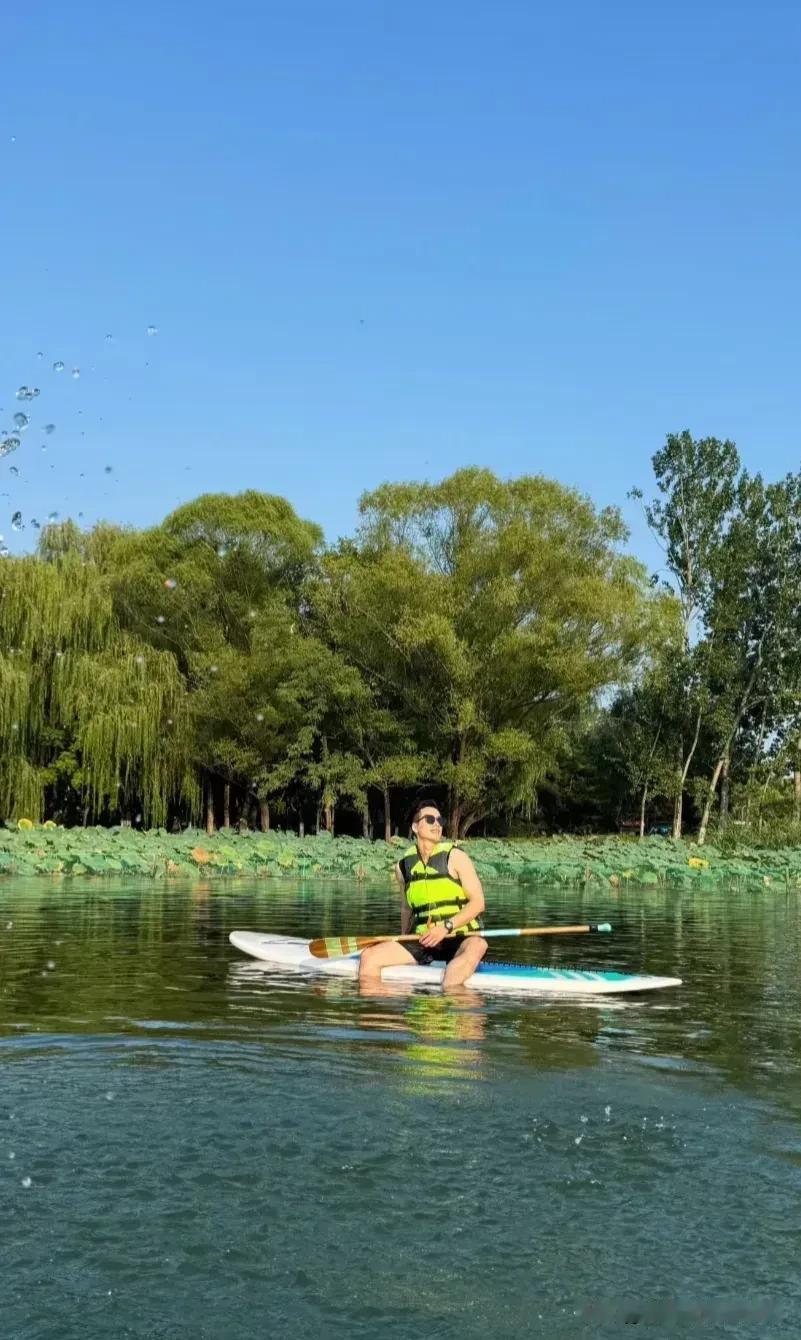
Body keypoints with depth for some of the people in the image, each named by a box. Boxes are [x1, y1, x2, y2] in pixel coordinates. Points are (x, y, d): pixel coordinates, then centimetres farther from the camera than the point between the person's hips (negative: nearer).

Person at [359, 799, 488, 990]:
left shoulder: (455, 857, -3)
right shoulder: (404, 866, 9)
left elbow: (478, 902, -7)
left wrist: (446, 927, -17)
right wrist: (404, 940, 13)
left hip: (459, 939, -4)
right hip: (421, 942, 4)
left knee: (477, 945, -39)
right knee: (369, 957, -15)